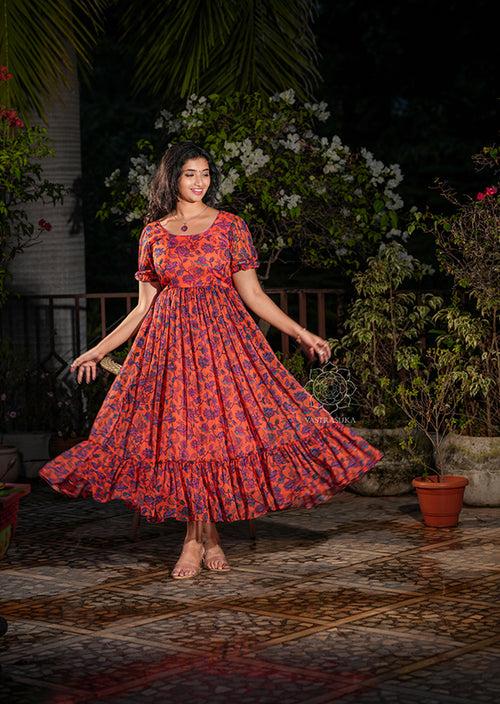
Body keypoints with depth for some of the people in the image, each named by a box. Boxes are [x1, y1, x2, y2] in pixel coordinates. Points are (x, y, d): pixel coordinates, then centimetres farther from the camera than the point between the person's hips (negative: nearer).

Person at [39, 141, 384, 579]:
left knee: (215, 429, -6)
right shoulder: (153, 233, 9)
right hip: (169, 341, 1)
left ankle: (198, 537, 6)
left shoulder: (230, 226, 4)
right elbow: (144, 306, 12)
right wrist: (99, 349, 10)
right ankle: (206, 537, 7)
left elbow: (252, 294, 3)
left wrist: (302, 334, -4)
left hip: (223, 335, -1)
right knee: (179, 435, -3)